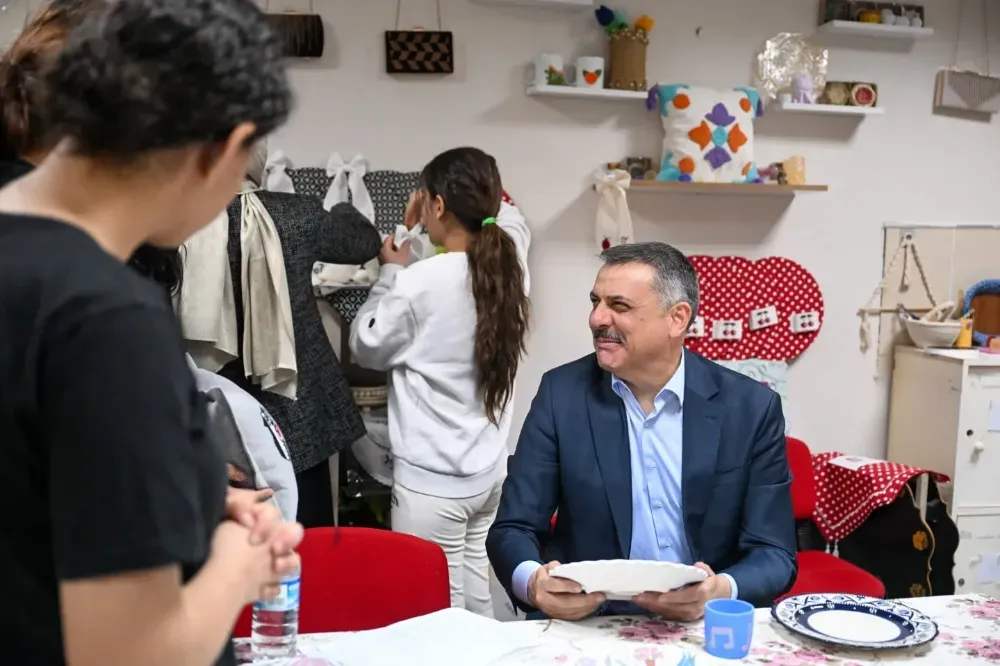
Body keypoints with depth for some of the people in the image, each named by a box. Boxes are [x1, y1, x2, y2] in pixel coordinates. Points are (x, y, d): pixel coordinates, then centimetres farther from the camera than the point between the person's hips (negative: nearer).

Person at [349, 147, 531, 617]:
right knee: (481, 611, 18)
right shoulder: (511, 264, -1)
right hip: (489, 474, 6)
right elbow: (512, 219, 25)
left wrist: (391, 272, 8)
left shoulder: (420, 282, -18)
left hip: (430, 481, -6)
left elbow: (367, 348, 0)